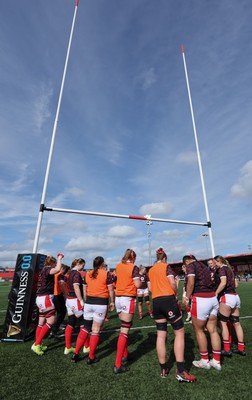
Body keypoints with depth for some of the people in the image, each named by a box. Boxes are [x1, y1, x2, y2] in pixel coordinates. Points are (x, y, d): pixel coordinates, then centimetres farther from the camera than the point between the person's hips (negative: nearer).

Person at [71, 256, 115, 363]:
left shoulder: (87, 274, 5)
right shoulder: (106, 274, -7)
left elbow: (85, 291, 12)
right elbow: (111, 290, -6)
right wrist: (112, 302, 7)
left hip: (89, 302, 4)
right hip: (101, 303, -4)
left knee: (85, 328, 18)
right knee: (96, 330, 7)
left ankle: (76, 354, 23)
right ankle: (91, 357, 18)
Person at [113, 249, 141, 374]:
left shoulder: (118, 266, 7)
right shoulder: (134, 267, -10)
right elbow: (137, 284, -14)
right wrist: (139, 278, 6)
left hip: (118, 298, 7)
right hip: (128, 299, -6)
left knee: (124, 327, 21)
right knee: (124, 330, -2)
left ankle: (124, 355, 33)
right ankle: (118, 365, -1)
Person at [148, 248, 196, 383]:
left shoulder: (150, 270, 14)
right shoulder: (166, 266, -3)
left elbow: (150, 288, 14)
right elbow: (172, 283, -11)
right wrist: (175, 293, 7)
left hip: (156, 302, 6)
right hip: (168, 299, -6)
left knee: (160, 335, 10)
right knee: (179, 332, 3)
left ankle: (163, 369, 18)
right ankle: (180, 371, 0)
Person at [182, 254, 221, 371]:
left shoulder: (191, 265, -5)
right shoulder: (204, 266, 18)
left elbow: (191, 283, -16)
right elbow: (212, 282, 14)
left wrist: (187, 297, -6)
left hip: (200, 299, -7)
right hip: (213, 299, 7)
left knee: (199, 330, 10)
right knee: (213, 330, 15)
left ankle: (205, 361, 22)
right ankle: (216, 361, 23)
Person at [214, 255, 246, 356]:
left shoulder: (222, 269, -9)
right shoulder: (229, 269, 16)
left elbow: (223, 283, -21)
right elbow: (236, 284, 18)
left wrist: (215, 293, -16)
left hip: (227, 297, -9)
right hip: (236, 296, 9)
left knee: (223, 322, 0)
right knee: (236, 323, 13)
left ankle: (227, 349, 4)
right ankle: (241, 348, 20)